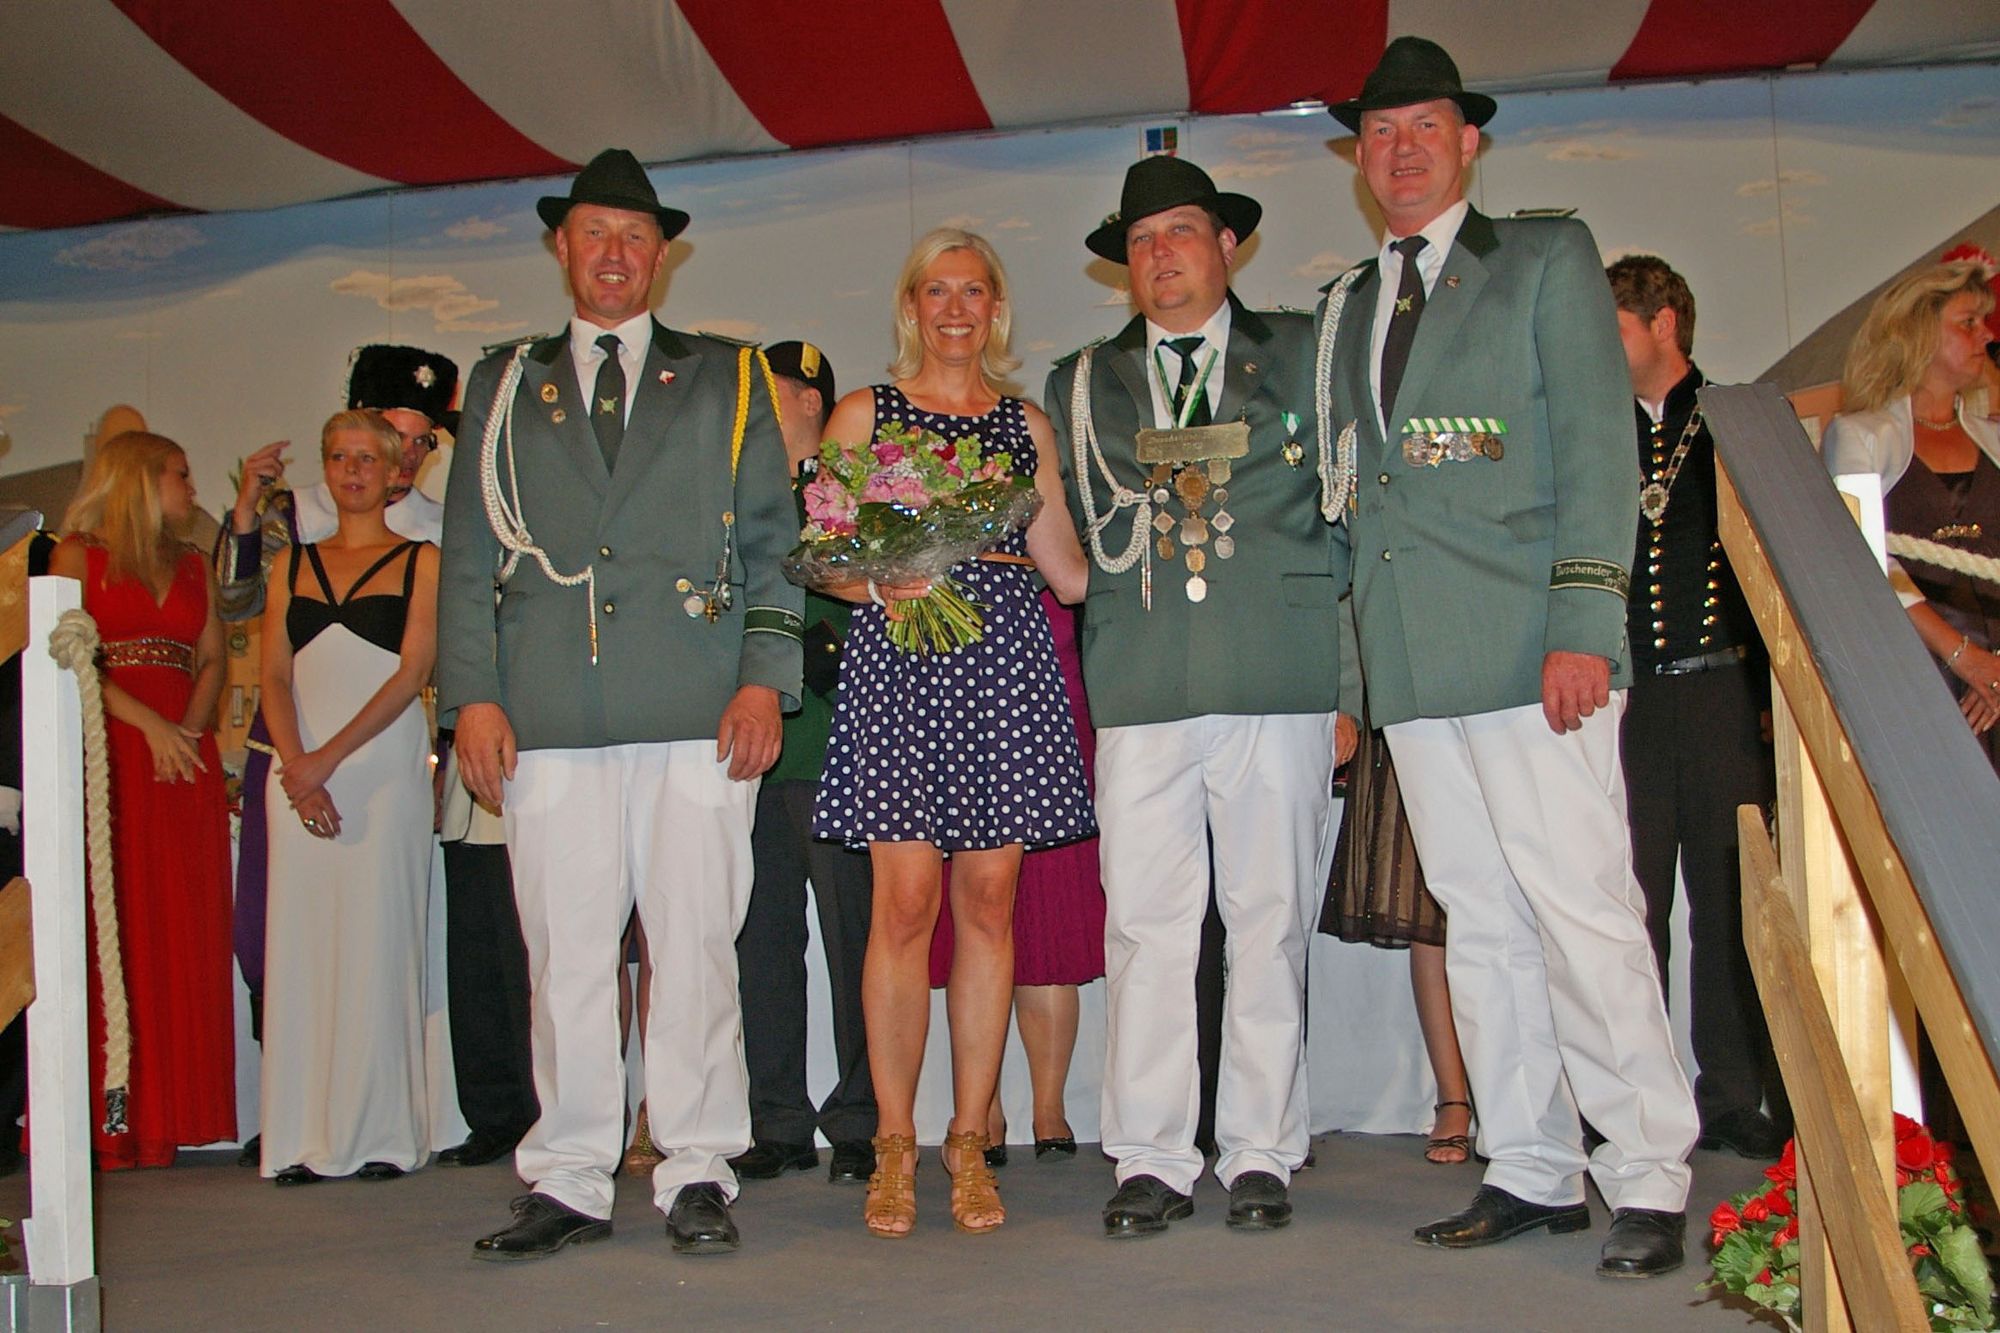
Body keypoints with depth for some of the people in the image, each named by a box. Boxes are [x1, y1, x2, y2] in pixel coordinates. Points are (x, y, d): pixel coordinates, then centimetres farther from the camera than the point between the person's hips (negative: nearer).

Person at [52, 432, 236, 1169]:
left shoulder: (191, 566, 21)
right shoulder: (79, 554, 6)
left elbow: (212, 658, 14)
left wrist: (192, 723, -5)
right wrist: (148, 723, -13)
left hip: (185, 761, 5)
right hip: (107, 755, -5)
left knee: (183, 938, 0)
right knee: (109, 930, -7)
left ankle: (165, 1118, 3)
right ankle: (105, 1126, -4)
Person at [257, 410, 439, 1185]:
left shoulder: (420, 562, 6)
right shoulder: (294, 565, 17)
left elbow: (411, 672, -4)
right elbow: (274, 675, 9)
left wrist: (331, 757, -13)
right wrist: (297, 765, -8)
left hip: (386, 765, -3)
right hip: (299, 770, 4)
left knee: (377, 939, -6)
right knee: (300, 941, 0)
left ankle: (382, 1134, 1)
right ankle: (307, 1138, 6)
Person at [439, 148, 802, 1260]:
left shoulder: (728, 379, 16)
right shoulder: (505, 388, 20)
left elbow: (773, 540, 9)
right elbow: (468, 555, 14)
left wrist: (765, 677, -3)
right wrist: (473, 694, 2)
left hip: (698, 712, -1)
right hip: (549, 719, 1)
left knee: (696, 948, -1)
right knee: (564, 954, 2)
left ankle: (699, 1174, 9)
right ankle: (572, 1180, 12)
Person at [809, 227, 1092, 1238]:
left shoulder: (1028, 424, 18)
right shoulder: (863, 414, 12)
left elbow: (1069, 573, 16)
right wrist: (883, 585, -11)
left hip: (1005, 661, 2)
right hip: (897, 659, -2)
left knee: (988, 901, 0)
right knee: (905, 900, -8)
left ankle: (970, 1138, 9)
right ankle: (895, 1143, 4)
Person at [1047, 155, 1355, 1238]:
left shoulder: (1303, 357, 13)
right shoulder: (1081, 385, 17)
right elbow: (1069, 540, 16)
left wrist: (1345, 680, 2)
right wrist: (1091, 682, 6)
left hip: (1278, 681, -1)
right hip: (1139, 691, 1)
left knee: (1270, 924, 2)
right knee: (1144, 927, -1)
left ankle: (1260, 1156, 13)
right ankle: (1152, 1159, 9)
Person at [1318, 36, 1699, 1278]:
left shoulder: (1548, 256, 7)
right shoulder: (1348, 305, 21)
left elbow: (1597, 446, -3)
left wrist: (1583, 624, -14)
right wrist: (1357, 667, 10)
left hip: (1528, 650, -5)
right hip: (1415, 664, 5)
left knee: (1584, 917, -7)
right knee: (1481, 928, 7)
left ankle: (1650, 1182, 2)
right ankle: (1534, 1174, 15)